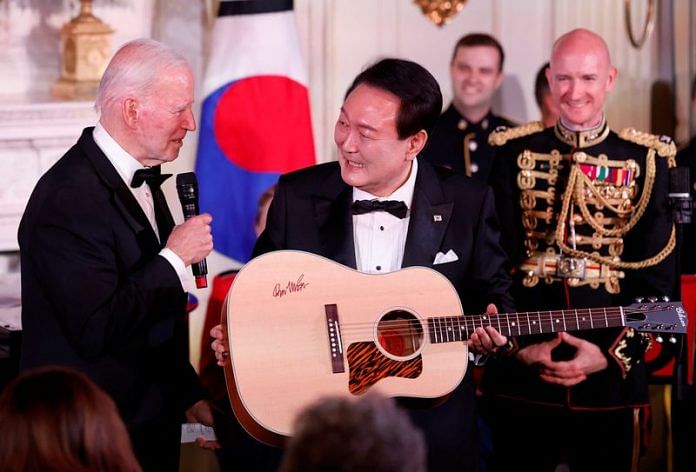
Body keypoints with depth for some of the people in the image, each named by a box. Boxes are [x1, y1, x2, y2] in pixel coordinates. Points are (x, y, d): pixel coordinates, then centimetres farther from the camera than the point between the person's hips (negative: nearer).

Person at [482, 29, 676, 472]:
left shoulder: (647, 162, 2)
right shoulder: (514, 154, 4)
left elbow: (658, 278, -1)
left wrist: (613, 355, -12)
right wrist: (520, 347, -9)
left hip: (612, 382, 0)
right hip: (521, 377, 1)